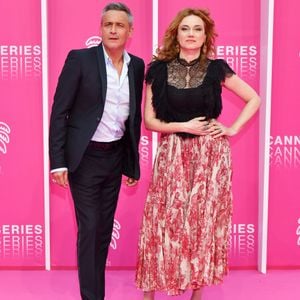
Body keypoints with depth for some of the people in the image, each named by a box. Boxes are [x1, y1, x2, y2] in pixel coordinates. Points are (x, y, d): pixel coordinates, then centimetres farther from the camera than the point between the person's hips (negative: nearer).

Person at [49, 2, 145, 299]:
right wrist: (57, 161, -14)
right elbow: (59, 112, -10)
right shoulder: (79, 59, -10)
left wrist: (133, 161, 12)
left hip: (115, 156, 5)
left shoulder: (137, 65, 4)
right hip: (85, 157, -5)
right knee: (89, 228, -2)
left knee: (104, 228, 14)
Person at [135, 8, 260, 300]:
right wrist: (184, 126, -11)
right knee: (163, 221, -1)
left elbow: (254, 99, 9)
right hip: (172, 153, 0)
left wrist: (233, 128, -1)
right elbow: (149, 121, 0)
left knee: (204, 220, 5)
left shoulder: (216, 68, 1)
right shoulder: (158, 70, 1)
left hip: (210, 153, 0)